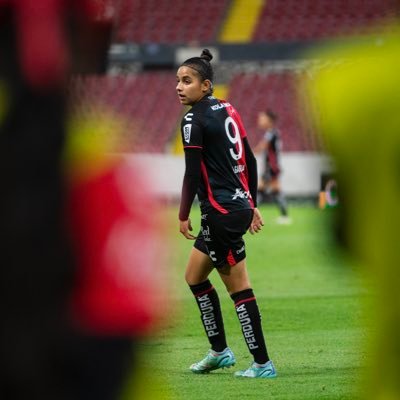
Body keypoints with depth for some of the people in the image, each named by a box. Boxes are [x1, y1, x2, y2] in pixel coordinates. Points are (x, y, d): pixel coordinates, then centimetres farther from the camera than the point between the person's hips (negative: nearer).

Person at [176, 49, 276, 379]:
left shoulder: (194, 120, -12)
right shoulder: (228, 110, 12)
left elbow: (193, 174, -15)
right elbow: (250, 161, 15)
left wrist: (183, 216, -6)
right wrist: (251, 205, 20)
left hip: (221, 212, -9)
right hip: (240, 205, 9)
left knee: (239, 288, -4)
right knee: (194, 277, 18)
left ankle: (263, 363, -1)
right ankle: (219, 351, 22)